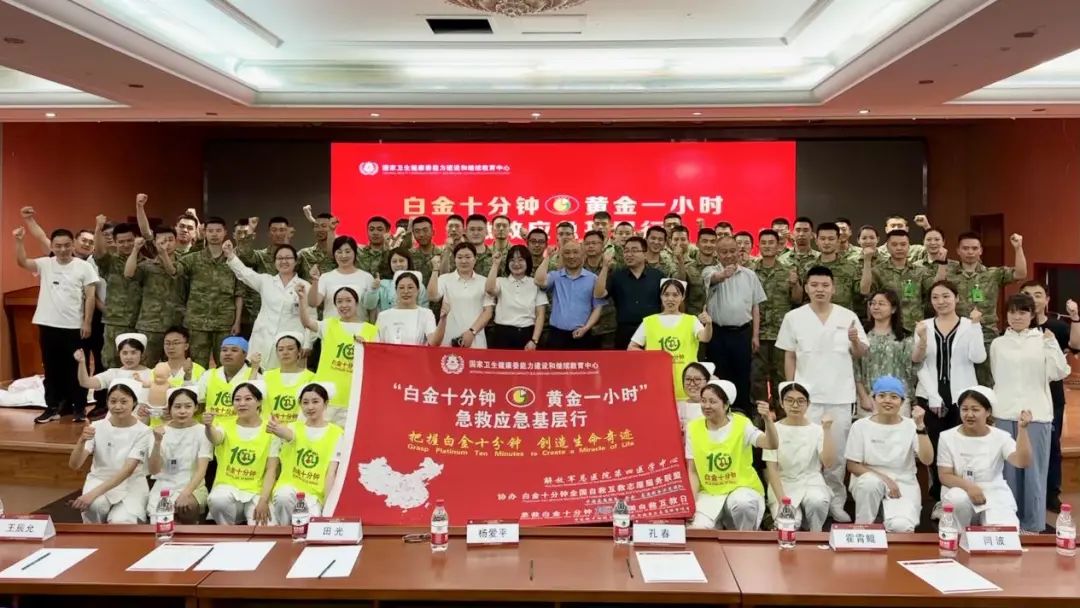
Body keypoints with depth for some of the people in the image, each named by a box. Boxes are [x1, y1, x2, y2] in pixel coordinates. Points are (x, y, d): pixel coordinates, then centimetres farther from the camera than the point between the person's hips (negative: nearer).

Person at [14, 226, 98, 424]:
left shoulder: (83, 266, -3)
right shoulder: (45, 264, 4)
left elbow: (90, 296, -3)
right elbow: (22, 262, -9)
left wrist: (87, 322, -7)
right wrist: (19, 241, -22)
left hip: (74, 326, -2)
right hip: (48, 325, 2)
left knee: (75, 369, 6)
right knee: (51, 369, 11)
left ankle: (79, 407, 15)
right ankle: (52, 407, 20)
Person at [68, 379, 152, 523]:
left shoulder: (142, 431, -11)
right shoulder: (97, 427, -5)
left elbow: (128, 470, -21)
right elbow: (74, 465, -11)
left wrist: (94, 493, -32)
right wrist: (82, 441, -32)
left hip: (131, 484, -2)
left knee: (120, 522, -31)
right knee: (94, 505, -32)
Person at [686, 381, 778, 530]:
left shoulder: (741, 424, -9)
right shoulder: (693, 428, -2)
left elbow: (772, 445, -24)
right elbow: (693, 471, 1)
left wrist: (768, 419, -40)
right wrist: (692, 502, -10)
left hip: (742, 488, -2)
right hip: (709, 492, 2)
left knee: (742, 503, -36)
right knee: (699, 528, -23)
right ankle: (721, 526, 14)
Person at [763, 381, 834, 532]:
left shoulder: (816, 430, 2)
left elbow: (828, 463, -11)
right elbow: (771, 469, -5)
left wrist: (826, 431, -18)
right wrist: (782, 500, -17)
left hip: (811, 482, 1)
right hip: (784, 485, -1)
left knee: (817, 501, -34)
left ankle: (815, 536, -5)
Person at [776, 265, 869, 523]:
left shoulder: (848, 316, 2)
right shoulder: (794, 317, 0)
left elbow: (860, 354, 6)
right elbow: (789, 356, 4)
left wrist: (855, 341, -16)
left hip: (840, 396, 1)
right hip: (807, 395, -1)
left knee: (837, 451, 8)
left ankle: (836, 501, 20)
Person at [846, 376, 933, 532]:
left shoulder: (910, 426, 0)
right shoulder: (860, 426, -2)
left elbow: (927, 460, -12)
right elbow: (852, 465, -2)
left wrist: (920, 426, -21)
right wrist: (884, 478, -14)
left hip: (903, 484, 0)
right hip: (869, 482, 1)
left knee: (901, 526, -30)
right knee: (871, 483, -37)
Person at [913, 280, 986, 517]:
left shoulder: (969, 325, 2)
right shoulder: (924, 326, 5)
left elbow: (978, 358, -12)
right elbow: (920, 365, 1)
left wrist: (975, 325, -17)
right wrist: (933, 397, -7)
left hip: (962, 396, -1)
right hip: (930, 396, 1)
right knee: (935, 448, 2)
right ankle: (939, 499, 13)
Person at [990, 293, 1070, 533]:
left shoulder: (1043, 340, 2)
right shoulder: (998, 344, 8)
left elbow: (1060, 373, -8)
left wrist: (1052, 344, -18)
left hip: (1036, 413, -1)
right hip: (1005, 413, 2)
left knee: (1034, 469, 1)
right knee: (1008, 468, 4)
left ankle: (1032, 524, 10)